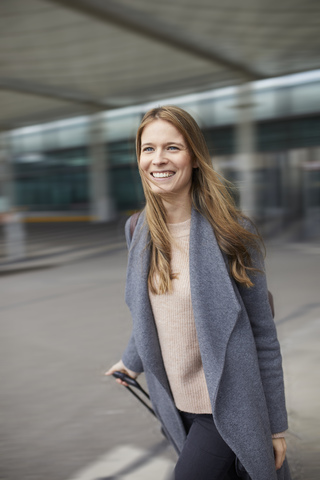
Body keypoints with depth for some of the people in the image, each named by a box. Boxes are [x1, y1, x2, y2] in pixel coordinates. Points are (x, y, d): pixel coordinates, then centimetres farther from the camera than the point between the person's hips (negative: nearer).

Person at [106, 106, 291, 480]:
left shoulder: (231, 233, -16)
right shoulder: (139, 231, -2)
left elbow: (263, 336, -10)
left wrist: (276, 424, -6)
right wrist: (132, 361, 25)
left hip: (226, 408, -4)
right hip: (176, 404, 5)